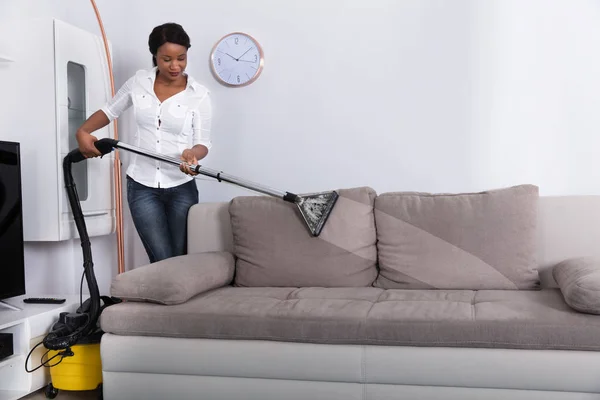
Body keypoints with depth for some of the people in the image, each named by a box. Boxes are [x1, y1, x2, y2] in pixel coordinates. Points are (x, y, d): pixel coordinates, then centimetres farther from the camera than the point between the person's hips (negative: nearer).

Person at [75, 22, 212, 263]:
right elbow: (109, 111, 14)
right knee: (163, 260, -7)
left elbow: (203, 143, -4)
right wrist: (83, 132, -5)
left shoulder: (199, 94, -6)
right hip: (142, 186, 1)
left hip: (181, 188, -1)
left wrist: (193, 154, -27)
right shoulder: (139, 82, 1)